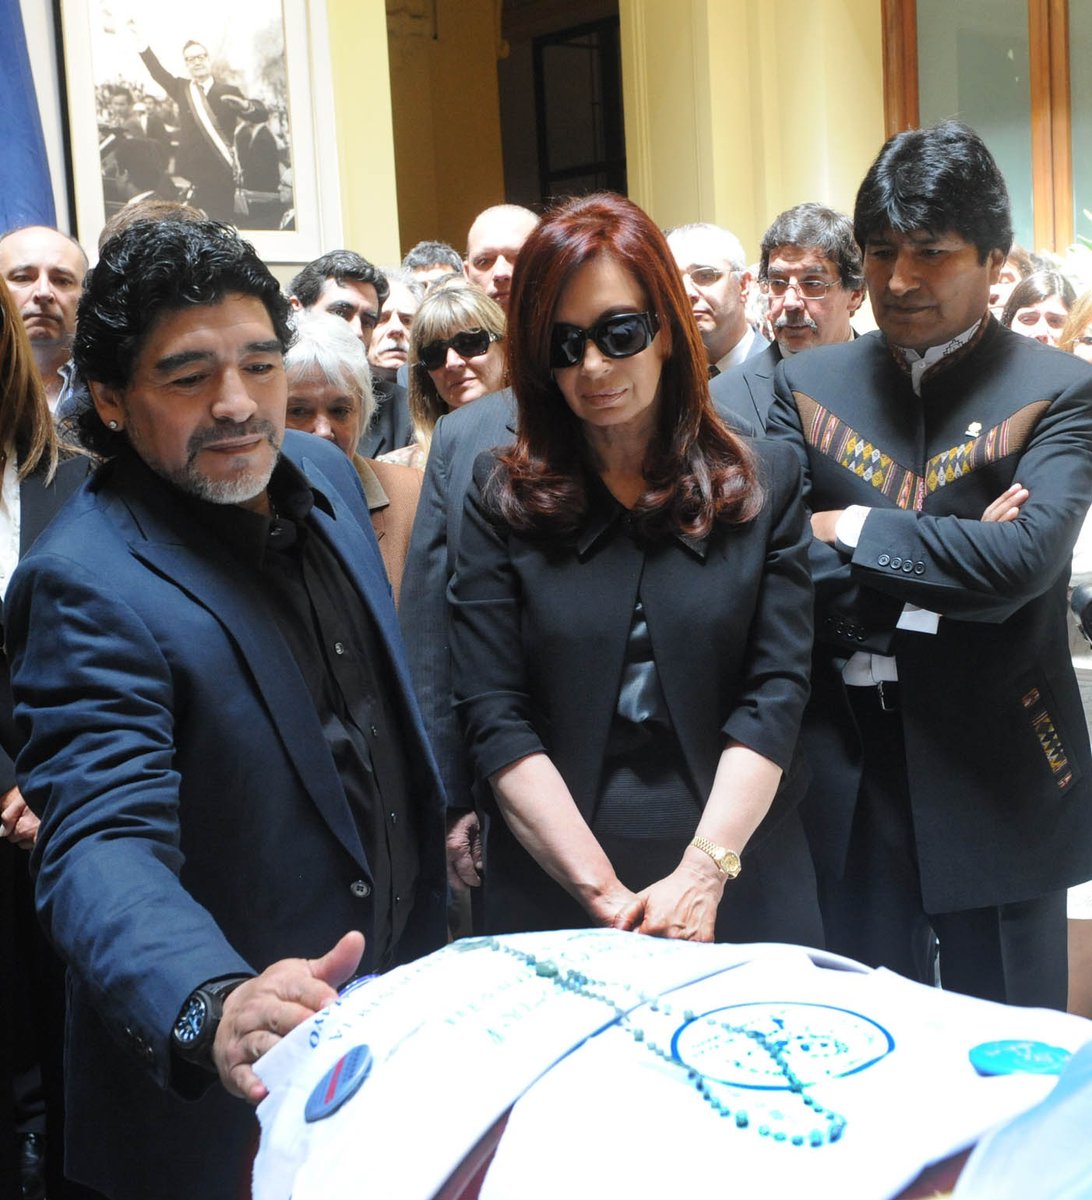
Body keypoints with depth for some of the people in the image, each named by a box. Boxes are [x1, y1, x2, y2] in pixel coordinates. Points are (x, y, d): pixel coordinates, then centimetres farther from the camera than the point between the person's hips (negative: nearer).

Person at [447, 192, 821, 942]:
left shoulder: (765, 483, 2)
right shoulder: (501, 496, 0)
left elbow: (776, 691, -5)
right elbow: (494, 715, -6)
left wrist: (703, 871, -17)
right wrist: (605, 893, -15)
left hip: (742, 885, 1)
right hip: (553, 893, 0)